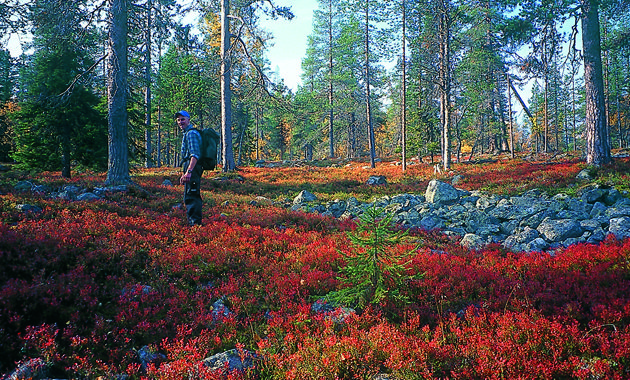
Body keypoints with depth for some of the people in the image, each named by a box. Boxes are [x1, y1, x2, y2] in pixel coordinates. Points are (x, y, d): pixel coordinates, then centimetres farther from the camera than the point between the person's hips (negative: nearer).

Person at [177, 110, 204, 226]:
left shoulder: (191, 133, -11)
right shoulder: (187, 133, 23)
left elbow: (195, 154, -24)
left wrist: (189, 171, -31)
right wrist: (184, 174, 30)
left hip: (192, 168, -11)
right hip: (190, 169, 11)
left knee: (191, 197, -12)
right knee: (190, 197, 14)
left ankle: (195, 223, -11)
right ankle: (193, 223, 20)